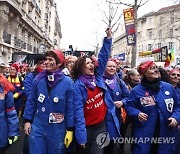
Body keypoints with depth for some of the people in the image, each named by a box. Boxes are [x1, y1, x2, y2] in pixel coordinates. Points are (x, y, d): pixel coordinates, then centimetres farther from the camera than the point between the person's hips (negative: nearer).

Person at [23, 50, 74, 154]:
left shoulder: (67, 82, -11)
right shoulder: (38, 79, -4)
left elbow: (70, 107, -7)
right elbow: (31, 101, 4)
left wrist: (70, 130, -6)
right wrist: (28, 120, 4)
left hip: (57, 130, -2)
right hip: (38, 127, 2)